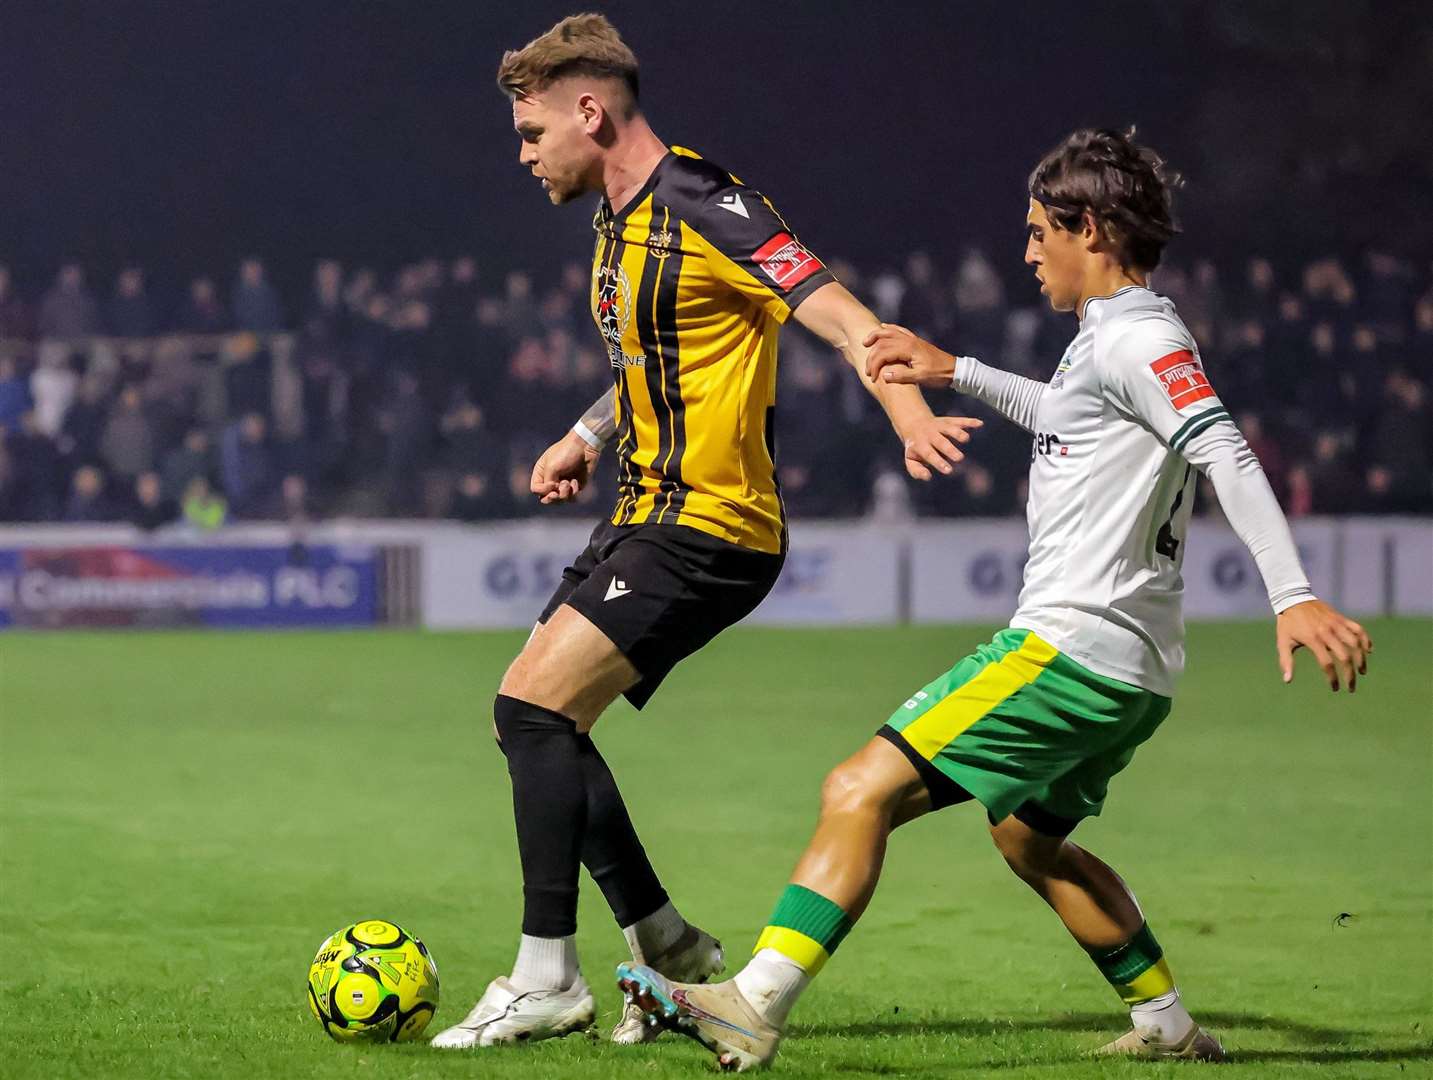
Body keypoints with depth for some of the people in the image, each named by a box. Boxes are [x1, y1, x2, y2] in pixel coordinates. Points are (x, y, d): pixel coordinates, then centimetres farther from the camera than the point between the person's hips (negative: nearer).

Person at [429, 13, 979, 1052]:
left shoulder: (702, 209, -16)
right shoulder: (623, 222, 14)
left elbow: (843, 317, -25)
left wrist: (910, 410, -42)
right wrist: (591, 434, 17)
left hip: (708, 527, -10)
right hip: (648, 514, 10)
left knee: (534, 708, -18)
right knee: (535, 715, 9)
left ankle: (547, 977, -12)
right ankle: (670, 948, 18)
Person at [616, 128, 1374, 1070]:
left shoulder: (1137, 336, -12)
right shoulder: (1117, 339, 19)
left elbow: (1226, 453, -24)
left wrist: (1294, 597, -34)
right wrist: (956, 374, 40)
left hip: (1072, 651, -11)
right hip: (1130, 671, 11)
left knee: (864, 791, -16)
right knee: (1030, 837, 30)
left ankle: (754, 1009, -23)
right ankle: (1170, 1027, 33)